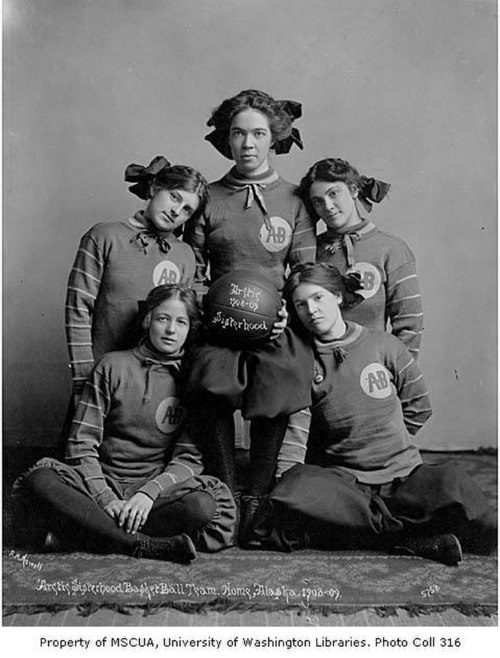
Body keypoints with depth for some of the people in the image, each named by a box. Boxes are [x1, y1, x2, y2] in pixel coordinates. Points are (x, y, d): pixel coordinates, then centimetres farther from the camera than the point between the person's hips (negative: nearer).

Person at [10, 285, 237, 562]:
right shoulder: (113, 365, 5)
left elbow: (190, 457, 0)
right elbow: (82, 444, 0)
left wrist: (149, 492, -18)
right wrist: (106, 500, -14)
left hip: (156, 487, 0)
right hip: (102, 483, 1)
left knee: (203, 505, -32)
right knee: (39, 480, -28)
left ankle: (96, 530, -22)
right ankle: (144, 546, -28)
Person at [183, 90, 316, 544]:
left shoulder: (293, 202, 9)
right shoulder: (209, 200, 11)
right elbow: (193, 272, 13)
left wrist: (289, 313, -9)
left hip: (277, 320, 0)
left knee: (276, 386, -24)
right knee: (213, 384, -27)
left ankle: (257, 496, -6)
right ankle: (226, 491, -10)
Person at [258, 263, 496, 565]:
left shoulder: (383, 344, 4)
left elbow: (419, 406, 14)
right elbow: (295, 435, -2)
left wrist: (385, 439, 11)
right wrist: (288, 482, -15)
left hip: (404, 473, 0)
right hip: (341, 479, 1)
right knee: (291, 497, -34)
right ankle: (411, 538, -22)